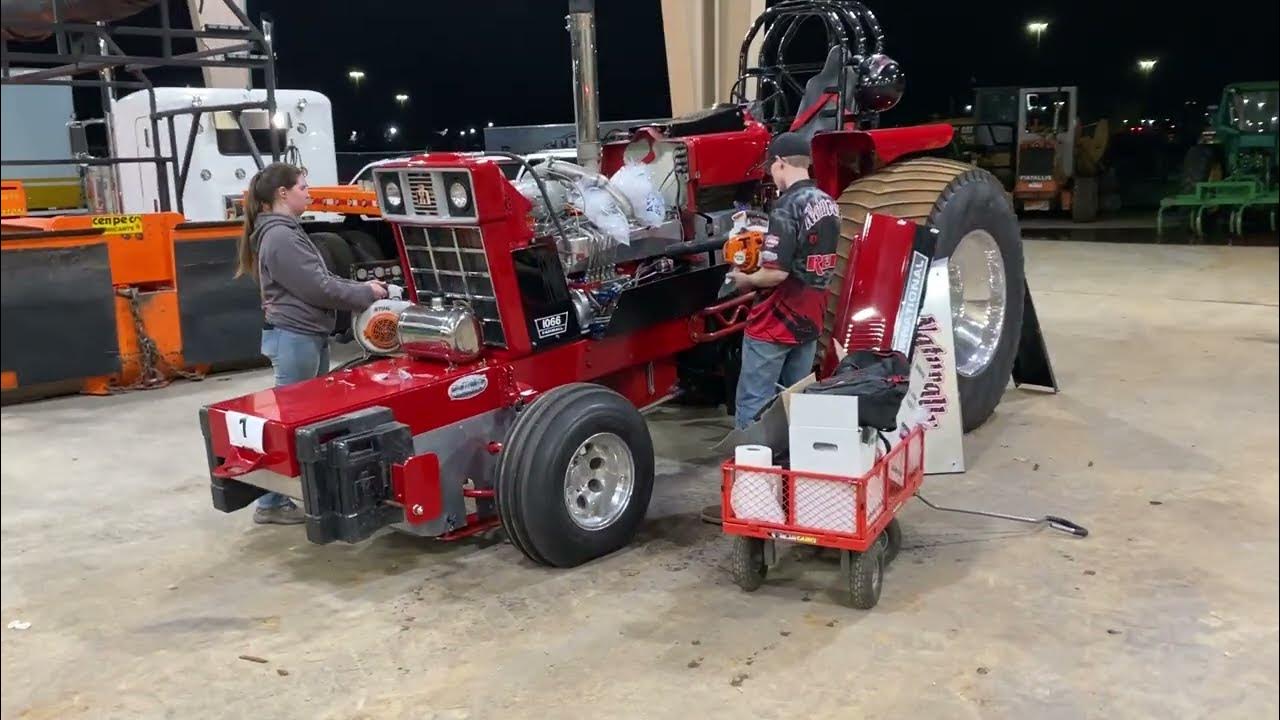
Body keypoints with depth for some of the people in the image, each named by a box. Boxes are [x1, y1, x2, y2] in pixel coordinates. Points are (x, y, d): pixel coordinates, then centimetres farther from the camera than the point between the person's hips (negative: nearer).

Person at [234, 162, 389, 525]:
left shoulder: (287, 231, 16)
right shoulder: (280, 237, -17)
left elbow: (319, 278, 18)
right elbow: (319, 288, -20)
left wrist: (362, 286, 7)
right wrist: (365, 294, -9)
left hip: (308, 335, 10)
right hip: (294, 337, -10)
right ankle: (271, 503, 6)